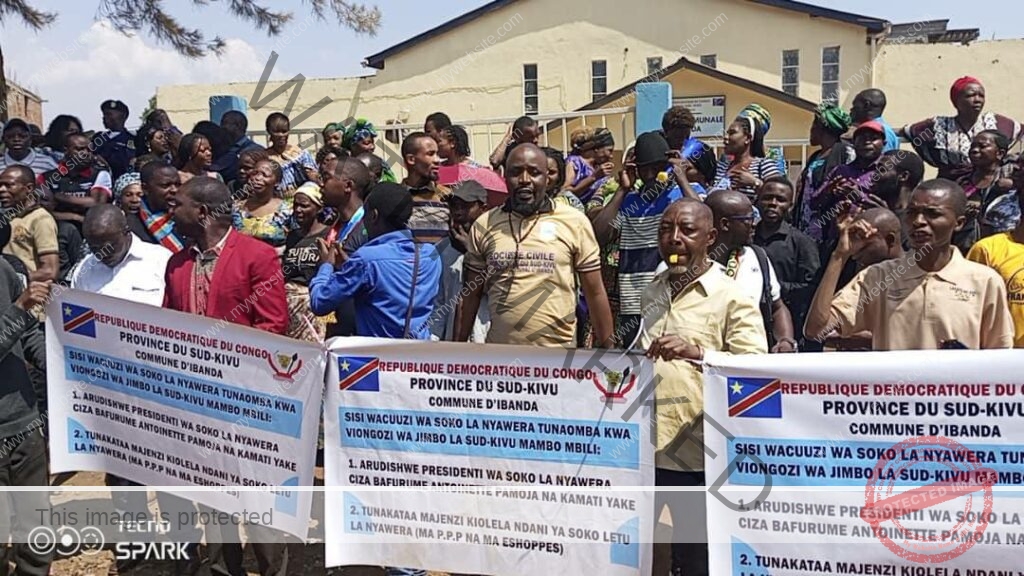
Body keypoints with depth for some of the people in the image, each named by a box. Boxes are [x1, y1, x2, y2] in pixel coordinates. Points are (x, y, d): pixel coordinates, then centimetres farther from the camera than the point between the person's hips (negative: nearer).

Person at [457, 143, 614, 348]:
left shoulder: (575, 222, -3)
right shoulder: (484, 225, 2)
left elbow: (595, 293, 1)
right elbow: (471, 295, 8)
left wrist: (606, 350, 1)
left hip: (558, 352, -1)